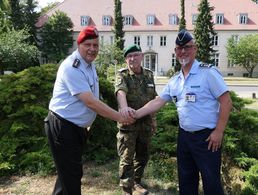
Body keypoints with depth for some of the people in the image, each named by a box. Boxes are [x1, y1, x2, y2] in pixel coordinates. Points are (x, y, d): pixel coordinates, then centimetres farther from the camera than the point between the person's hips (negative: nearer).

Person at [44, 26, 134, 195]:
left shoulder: (89, 64, 8)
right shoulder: (72, 67, -22)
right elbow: (90, 102, -27)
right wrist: (119, 117, -22)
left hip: (78, 127, 10)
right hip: (63, 127, -9)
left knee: (73, 172, 23)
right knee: (71, 175, 1)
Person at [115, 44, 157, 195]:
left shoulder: (149, 75, 8)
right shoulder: (122, 75, -8)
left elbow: (153, 99, 14)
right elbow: (120, 92, -29)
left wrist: (154, 119, 14)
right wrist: (124, 107, -49)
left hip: (146, 122, 5)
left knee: (143, 155, 16)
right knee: (127, 158, 1)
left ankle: (136, 182, 36)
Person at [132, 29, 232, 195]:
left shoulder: (208, 72, -11)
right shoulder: (174, 81, 8)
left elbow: (226, 102, -12)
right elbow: (158, 102, 8)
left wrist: (219, 132, -15)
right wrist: (136, 114, -3)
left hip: (207, 136, -6)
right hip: (184, 136, 6)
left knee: (211, 181, 4)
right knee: (186, 179, 18)